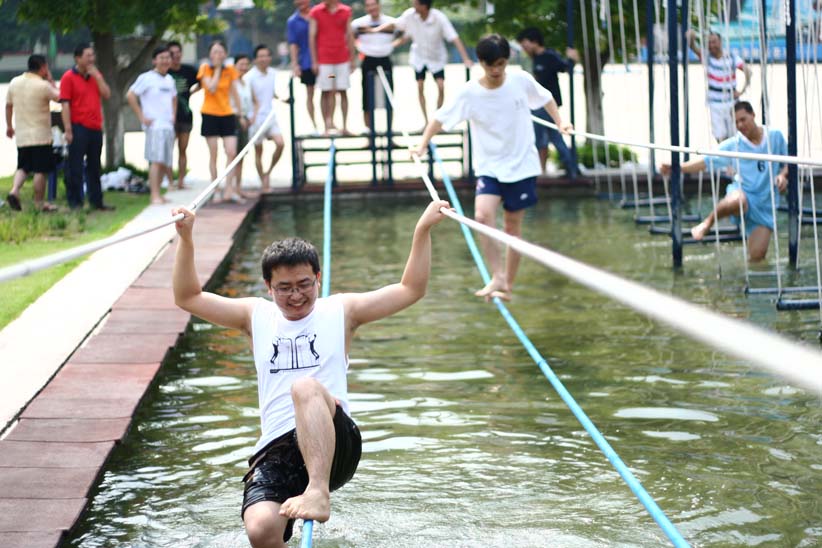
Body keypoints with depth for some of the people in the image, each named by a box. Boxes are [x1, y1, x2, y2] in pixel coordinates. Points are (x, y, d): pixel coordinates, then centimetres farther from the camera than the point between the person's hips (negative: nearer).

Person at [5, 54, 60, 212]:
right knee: (40, 170, 2)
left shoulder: (14, 82, 4)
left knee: (23, 167, 14)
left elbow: (8, 105, 12)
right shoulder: (43, 85, -13)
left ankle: (14, 190, -9)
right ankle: (40, 203, 6)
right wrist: (50, 80, 9)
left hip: (21, 135, 5)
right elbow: (58, 96, 2)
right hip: (40, 135, -5)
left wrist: (9, 126, 24)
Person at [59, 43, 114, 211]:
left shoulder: (95, 75, 13)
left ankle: (96, 201, 19)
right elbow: (65, 104, -10)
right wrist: (68, 130, -15)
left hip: (95, 127, 6)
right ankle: (75, 202, 3)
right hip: (78, 127, -6)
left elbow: (106, 94, 3)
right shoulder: (69, 77, -5)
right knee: (76, 167, -2)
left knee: (94, 167, 12)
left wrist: (97, 76, -6)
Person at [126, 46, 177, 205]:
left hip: (168, 126, 7)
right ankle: (155, 196, -15)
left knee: (166, 163, 8)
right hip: (154, 126, -7)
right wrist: (142, 117, -12)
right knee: (156, 161, -14)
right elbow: (130, 96, -11)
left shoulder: (169, 79, 16)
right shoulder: (147, 78, -6)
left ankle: (157, 193, 17)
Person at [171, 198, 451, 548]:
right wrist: (186, 239, 7)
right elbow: (188, 298, 19)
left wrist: (423, 230, 3)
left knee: (306, 386, -36)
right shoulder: (256, 316, 21)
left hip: (334, 446, -2)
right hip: (275, 451, 2)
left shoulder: (340, 311, 16)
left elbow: (410, 290, 13)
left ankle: (319, 491, -48)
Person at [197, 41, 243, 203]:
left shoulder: (230, 70, 6)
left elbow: (234, 92, 13)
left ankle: (229, 189, -3)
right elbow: (211, 88, -17)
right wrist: (217, 68, -12)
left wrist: (240, 113, 13)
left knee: (231, 152, -7)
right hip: (210, 114, -3)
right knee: (213, 154, 0)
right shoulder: (205, 69, -3)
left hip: (227, 114, 3)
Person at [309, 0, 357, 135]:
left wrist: (352, 59, 6)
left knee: (343, 92, 3)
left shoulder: (346, 11, 5)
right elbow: (312, 37, 0)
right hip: (324, 60, -2)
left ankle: (345, 127, 6)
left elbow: (349, 35, 9)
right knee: (325, 92, 0)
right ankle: (327, 126, 5)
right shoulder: (315, 12, -1)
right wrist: (314, 61, -4)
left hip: (342, 59, 2)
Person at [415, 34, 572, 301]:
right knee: (483, 214, -23)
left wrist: (560, 122, 3)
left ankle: (508, 284, 16)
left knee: (513, 225, 5)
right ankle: (499, 277, -18)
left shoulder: (522, 81, -7)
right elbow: (440, 118, -5)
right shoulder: (469, 92, -10)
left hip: (522, 166, 0)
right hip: (489, 167, 0)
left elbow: (545, 98, 12)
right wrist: (423, 145, -16)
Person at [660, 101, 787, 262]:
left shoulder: (775, 136, 2)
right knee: (736, 200, -44)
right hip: (742, 194, -2)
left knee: (756, 256, -11)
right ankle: (707, 223, -14)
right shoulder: (733, 145, -2)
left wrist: (783, 175, -11)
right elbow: (705, 162, -7)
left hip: (765, 205, 2)